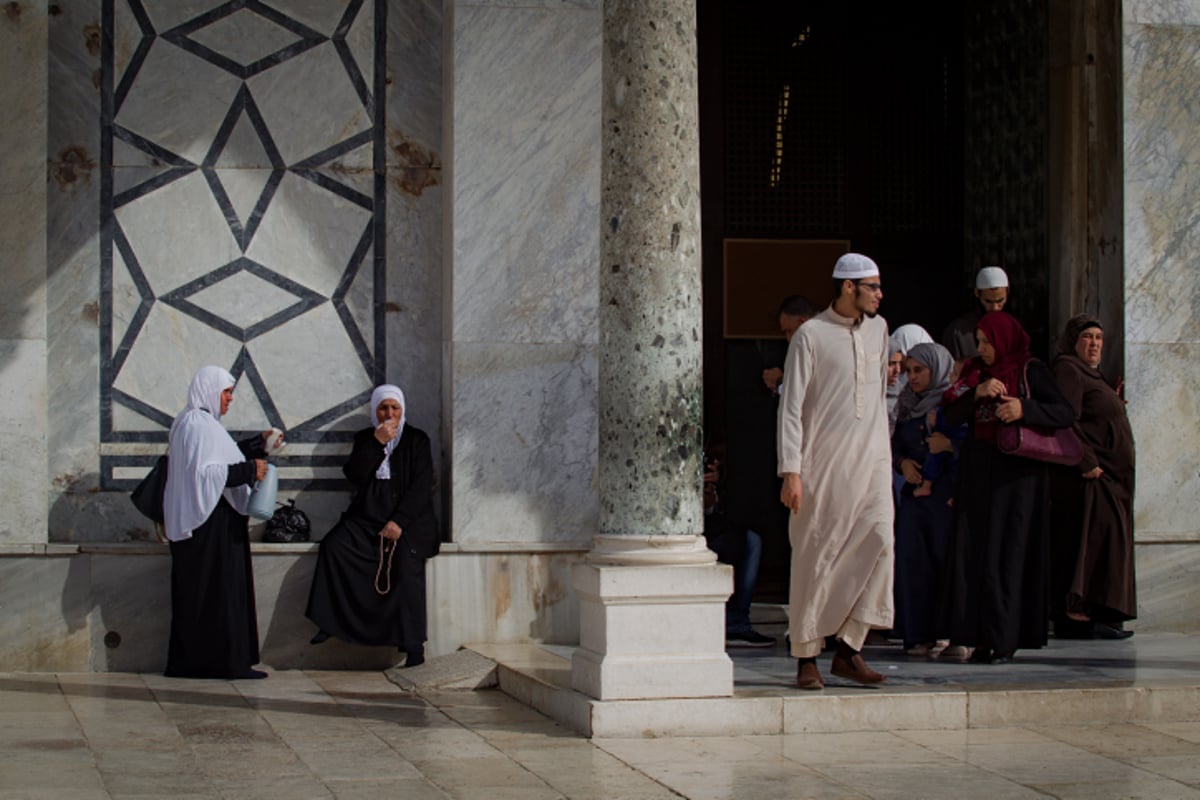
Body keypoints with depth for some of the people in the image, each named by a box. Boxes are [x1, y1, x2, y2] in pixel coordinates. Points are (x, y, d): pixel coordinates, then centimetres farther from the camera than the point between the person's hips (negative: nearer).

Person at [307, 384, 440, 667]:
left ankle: (413, 645, -28)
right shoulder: (364, 439, 14)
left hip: (407, 518, -3)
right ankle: (330, 622, -20)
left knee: (407, 560, -29)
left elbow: (421, 487, -2)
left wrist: (399, 522, -14)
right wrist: (376, 443, -10)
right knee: (332, 546, -24)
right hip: (367, 517, 3)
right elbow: (354, 475, -2)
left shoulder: (417, 440, 7)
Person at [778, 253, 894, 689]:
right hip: (822, 461, -5)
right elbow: (791, 406, -7)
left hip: (871, 459, 5)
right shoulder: (810, 335, -4)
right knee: (815, 557, -2)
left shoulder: (878, 329, 14)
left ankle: (848, 648, -5)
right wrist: (790, 471, -14)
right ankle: (806, 656, 7)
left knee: (879, 539, -11)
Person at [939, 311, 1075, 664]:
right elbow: (952, 416, 4)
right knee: (974, 551, -1)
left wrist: (1025, 408, -23)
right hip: (978, 472, 5)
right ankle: (981, 635, 2)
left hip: (1017, 474, -5)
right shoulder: (976, 372, 14)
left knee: (1008, 552, -7)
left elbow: (1066, 414, -10)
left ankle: (1004, 638, -3)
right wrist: (978, 392, -12)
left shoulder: (1031, 371, -1)